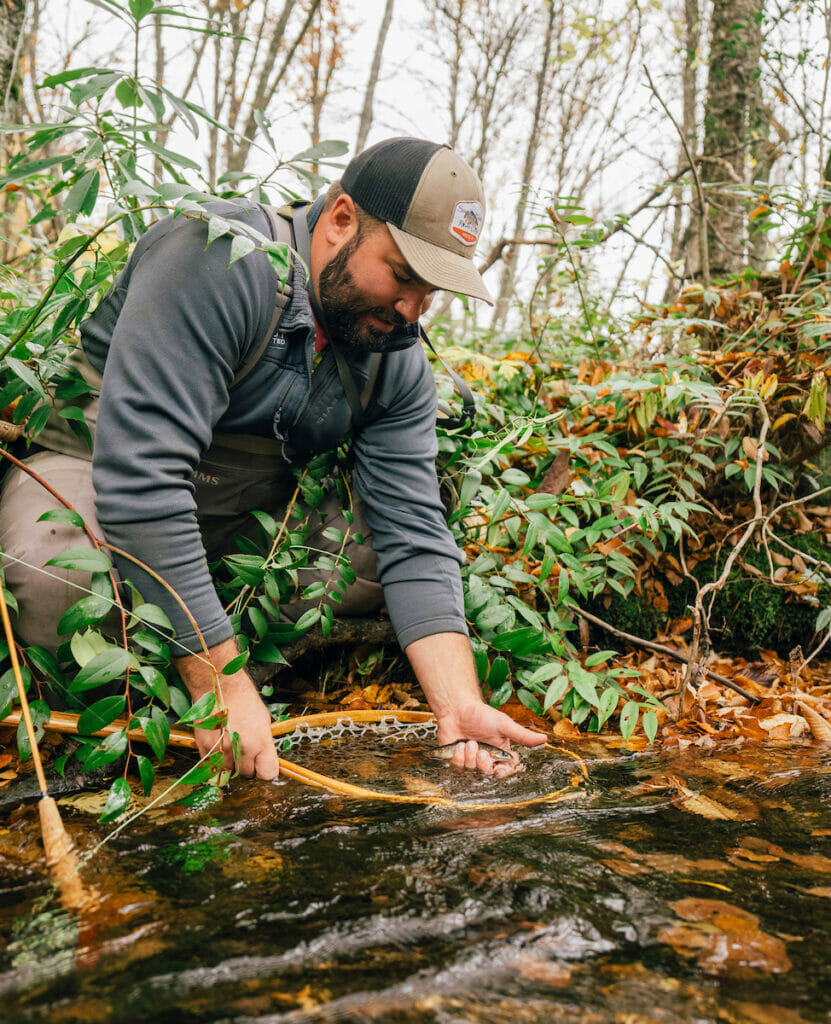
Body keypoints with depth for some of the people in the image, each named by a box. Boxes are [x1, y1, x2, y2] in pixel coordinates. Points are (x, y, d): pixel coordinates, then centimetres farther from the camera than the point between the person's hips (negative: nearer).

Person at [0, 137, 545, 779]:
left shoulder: (398, 362, -7)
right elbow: (139, 473, -35)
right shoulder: (217, 259, -28)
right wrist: (221, 685, -35)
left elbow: (414, 541, -10)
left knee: (388, 548, -9)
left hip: (246, 504, 6)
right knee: (64, 589, -36)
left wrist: (458, 706, -24)